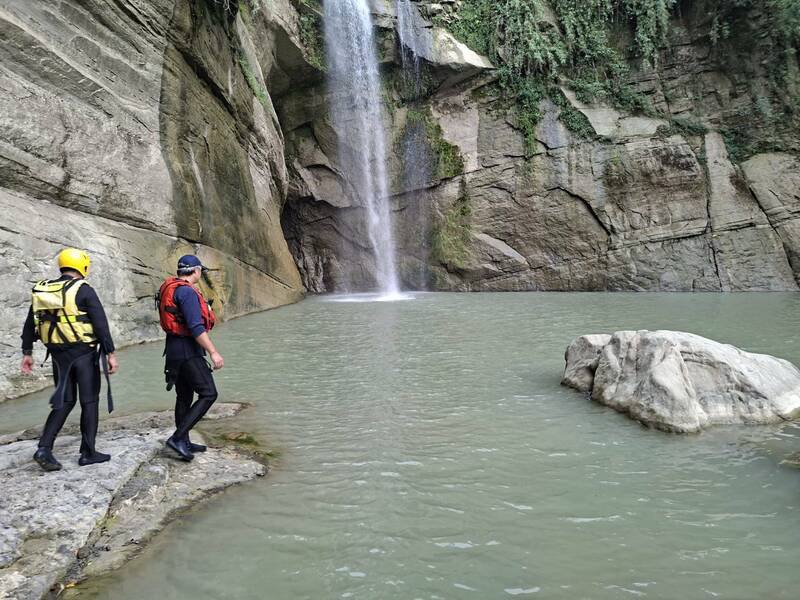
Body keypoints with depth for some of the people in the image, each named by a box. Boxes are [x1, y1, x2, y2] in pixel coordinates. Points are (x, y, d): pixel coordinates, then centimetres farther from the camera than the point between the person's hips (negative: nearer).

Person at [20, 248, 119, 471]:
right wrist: (110, 353, -12)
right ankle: (88, 453, 10)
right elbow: (101, 324, -14)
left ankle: (44, 448, 4)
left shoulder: (41, 290, 9)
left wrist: (27, 353, 20)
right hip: (84, 353, -6)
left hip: (58, 354, 6)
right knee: (89, 402, 5)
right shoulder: (83, 290, -10)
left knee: (65, 401, 15)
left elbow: (29, 324, 13)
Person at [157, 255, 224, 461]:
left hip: (174, 350, 10)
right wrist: (213, 352, -23)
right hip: (187, 351, -10)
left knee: (184, 397, 16)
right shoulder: (187, 292, -18)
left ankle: (184, 442, 24)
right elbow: (195, 327, -24)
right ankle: (178, 438, -10)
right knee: (208, 394, -8)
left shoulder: (170, 288, 13)